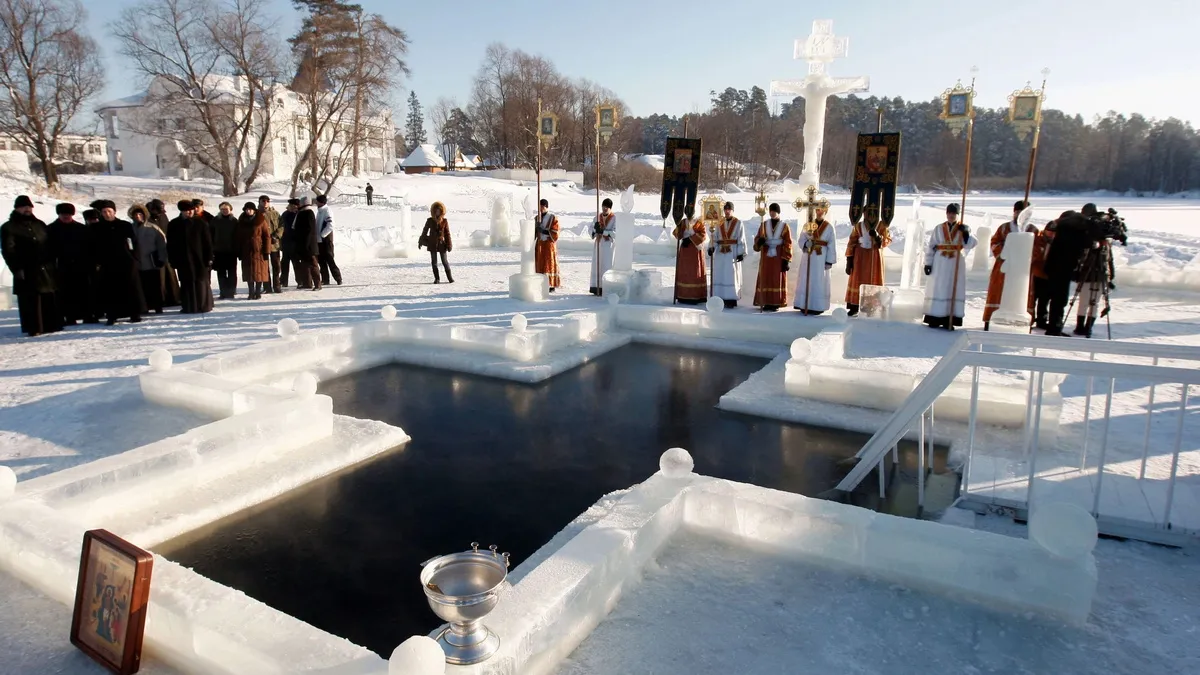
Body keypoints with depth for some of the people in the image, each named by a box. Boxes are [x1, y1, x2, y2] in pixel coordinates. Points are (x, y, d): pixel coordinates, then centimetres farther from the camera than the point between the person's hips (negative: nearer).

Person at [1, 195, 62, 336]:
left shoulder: (39, 224, 19)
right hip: (27, 272, -4)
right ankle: (33, 328, -1)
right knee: (30, 301, -4)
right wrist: (17, 269, -14)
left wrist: (51, 263, 9)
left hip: (46, 269, 4)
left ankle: (52, 325, 11)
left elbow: (50, 245, 19)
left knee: (50, 299, 5)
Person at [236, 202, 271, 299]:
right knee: (248, 272, 5)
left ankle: (258, 292, 9)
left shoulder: (261, 220, -3)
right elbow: (238, 238, 11)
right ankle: (251, 292, 13)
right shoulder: (241, 222, 8)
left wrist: (266, 251, -10)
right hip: (246, 251, 4)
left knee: (259, 272, 0)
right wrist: (239, 252, 6)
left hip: (259, 250, -4)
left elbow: (267, 236, -5)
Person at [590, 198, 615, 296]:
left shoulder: (614, 218, -7)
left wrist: (603, 231, -24)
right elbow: (591, 228, 9)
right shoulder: (598, 216, 10)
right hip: (598, 244, 5)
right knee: (597, 266, 5)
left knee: (607, 266, -4)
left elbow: (615, 232, -15)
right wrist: (595, 231, -14)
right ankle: (597, 288, 10)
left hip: (608, 245, -5)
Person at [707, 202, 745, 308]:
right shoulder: (720, 224, 13)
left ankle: (731, 300, -5)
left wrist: (741, 253, -12)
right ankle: (721, 299, 7)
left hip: (732, 253, -4)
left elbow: (741, 239, -3)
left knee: (731, 276, -7)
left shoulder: (738, 223, 2)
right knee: (720, 276, 2)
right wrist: (711, 247, -12)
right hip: (720, 253, 4)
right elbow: (714, 237, 5)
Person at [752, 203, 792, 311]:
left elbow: (788, 244, -4)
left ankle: (776, 303, 3)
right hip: (766, 257, 2)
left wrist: (787, 260, -10)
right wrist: (759, 241, -18)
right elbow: (757, 238, 8)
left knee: (778, 280, 0)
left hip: (779, 257, -2)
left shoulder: (784, 226, -1)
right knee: (765, 279, 0)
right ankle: (767, 303, 4)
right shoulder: (764, 224, 7)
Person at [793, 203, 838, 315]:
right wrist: (806, 244, -18)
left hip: (821, 259, -2)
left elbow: (832, 245, -2)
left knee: (819, 283, 0)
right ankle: (804, 306, 9)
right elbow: (800, 239, 5)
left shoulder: (829, 227, 1)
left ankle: (817, 307, 4)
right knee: (806, 281, 3)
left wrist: (829, 261, -9)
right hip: (808, 257, 2)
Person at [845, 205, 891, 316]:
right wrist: (849, 260, -4)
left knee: (874, 282, 1)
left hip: (875, 258, 0)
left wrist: (878, 236, -25)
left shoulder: (882, 226, 1)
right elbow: (851, 243, 0)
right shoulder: (858, 226, 0)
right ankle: (854, 307, 5)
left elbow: (888, 241, -5)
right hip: (860, 257, 0)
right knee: (857, 281, 1)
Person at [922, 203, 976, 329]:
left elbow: (970, 245, -9)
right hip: (940, 264, 0)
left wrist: (965, 233, -25)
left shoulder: (964, 228, 4)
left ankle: (949, 320, 4)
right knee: (937, 290, -1)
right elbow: (930, 246, 4)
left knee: (954, 290, 0)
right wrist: (928, 263, -3)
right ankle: (935, 319, 4)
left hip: (956, 264, 0)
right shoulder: (939, 228, 6)